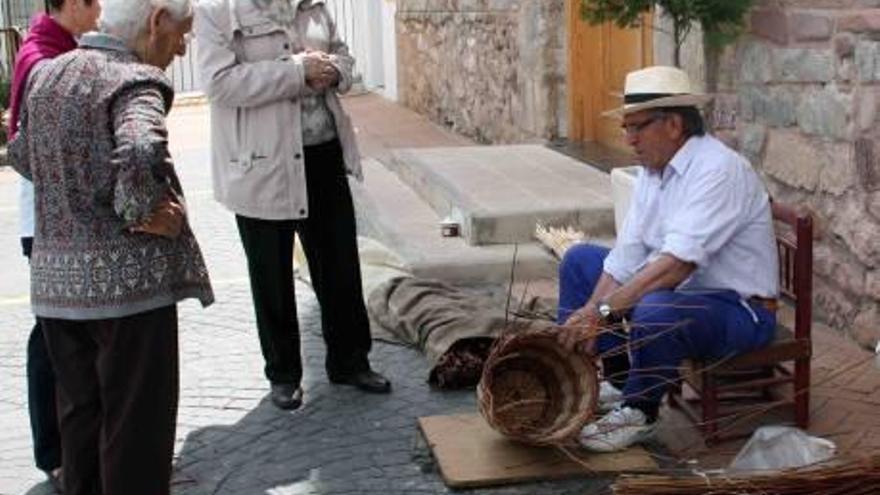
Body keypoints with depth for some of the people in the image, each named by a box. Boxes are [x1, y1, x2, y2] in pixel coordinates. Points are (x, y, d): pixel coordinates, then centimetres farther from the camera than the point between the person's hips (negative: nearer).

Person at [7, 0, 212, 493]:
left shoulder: (46, 75, 11)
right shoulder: (133, 80, -14)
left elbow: (21, 155, 25)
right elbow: (140, 155, -33)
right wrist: (142, 212, -17)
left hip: (56, 280, 8)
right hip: (128, 279, -7)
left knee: (81, 414, 19)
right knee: (137, 422, 4)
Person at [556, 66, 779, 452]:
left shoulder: (720, 170, -25)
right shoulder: (652, 170, 3)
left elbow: (679, 263, -35)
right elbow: (626, 256, -2)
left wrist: (602, 311, -37)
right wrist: (587, 320, -13)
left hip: (738, 309, -9)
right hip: (672, 290, 9)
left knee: (655, 311, -39)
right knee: (580, 259, 10)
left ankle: (639, 411, -10)